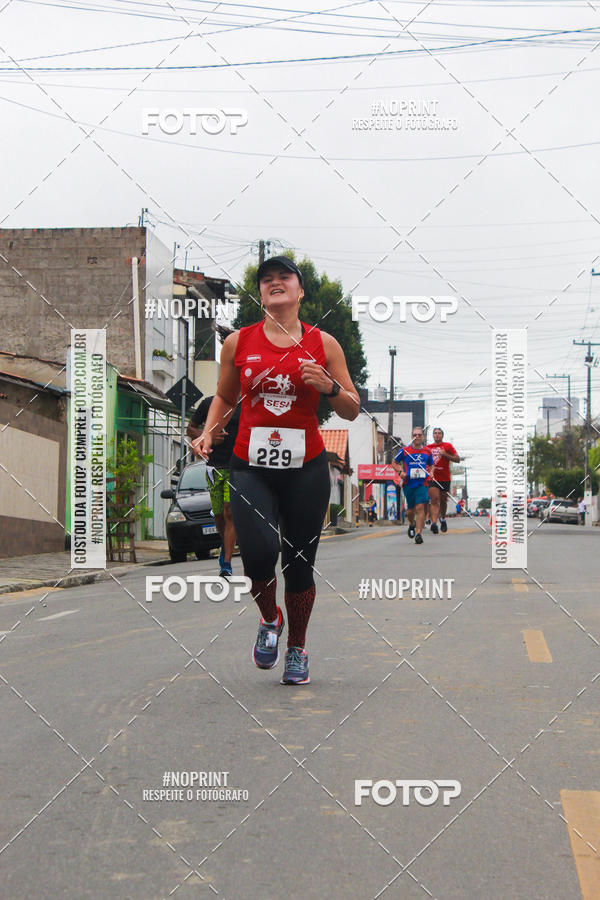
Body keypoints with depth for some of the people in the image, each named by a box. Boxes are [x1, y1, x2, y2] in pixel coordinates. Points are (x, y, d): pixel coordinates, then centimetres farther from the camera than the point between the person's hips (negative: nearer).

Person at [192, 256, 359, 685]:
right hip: (251, 467, 0)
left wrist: (328, 386, -12)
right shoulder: (238, 342, 6)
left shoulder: (323, 343, 3)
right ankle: (270, 620, 15)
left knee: (299, 564, 5)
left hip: (306, 469, 0)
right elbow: (225, 397, 21)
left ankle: (297, 649, 27)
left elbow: (352, 411, 7)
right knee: (258, 554, -18)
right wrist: (209, 432, 5)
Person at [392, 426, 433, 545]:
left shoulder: (427, 452, 8)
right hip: (408, 483, 0)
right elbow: (394, 463, 12)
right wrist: (401, 471, -5)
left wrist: (430, 472, 5)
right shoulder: (404, 451, 1)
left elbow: (431, 465, 25)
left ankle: (419, 533, -15)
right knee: (410, 509, 9)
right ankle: (411, 524, 42)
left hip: (422, 483, 0)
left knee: (420, 507, -16)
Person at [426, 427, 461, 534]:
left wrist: (445, 455, -12)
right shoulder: (428, 447, 10)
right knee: (434, 499, -16)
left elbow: (457, 459, 1)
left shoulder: (447, 446, 4)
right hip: (432, 478, 0)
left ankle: (443, 519, 39)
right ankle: (434, 522, -28)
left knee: (443, 500, 12)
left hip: (445, 478, 0)